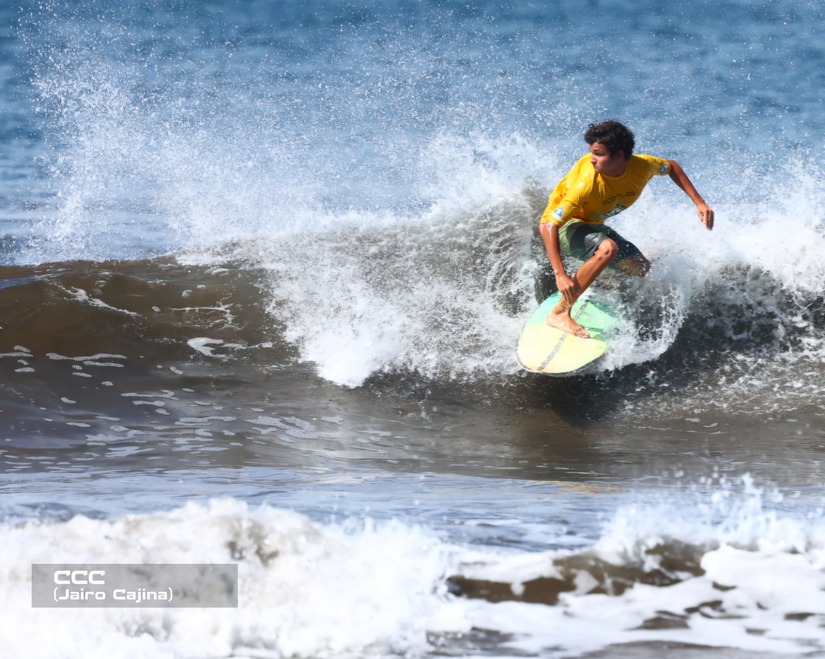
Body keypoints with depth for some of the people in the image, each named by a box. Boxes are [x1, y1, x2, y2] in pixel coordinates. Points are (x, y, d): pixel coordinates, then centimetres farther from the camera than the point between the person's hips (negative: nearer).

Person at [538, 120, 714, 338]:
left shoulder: (642, 166, -21)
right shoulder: (586, 183, -37)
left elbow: (671, 167, 4)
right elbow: (548, 225, -38)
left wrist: (699, 202, -4)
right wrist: (560, 275, -47)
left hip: (592, 225, 7)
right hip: (564, 226, -7)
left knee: (640, 269, 8)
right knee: (607, 248, -36)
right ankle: (559, 312, -31)